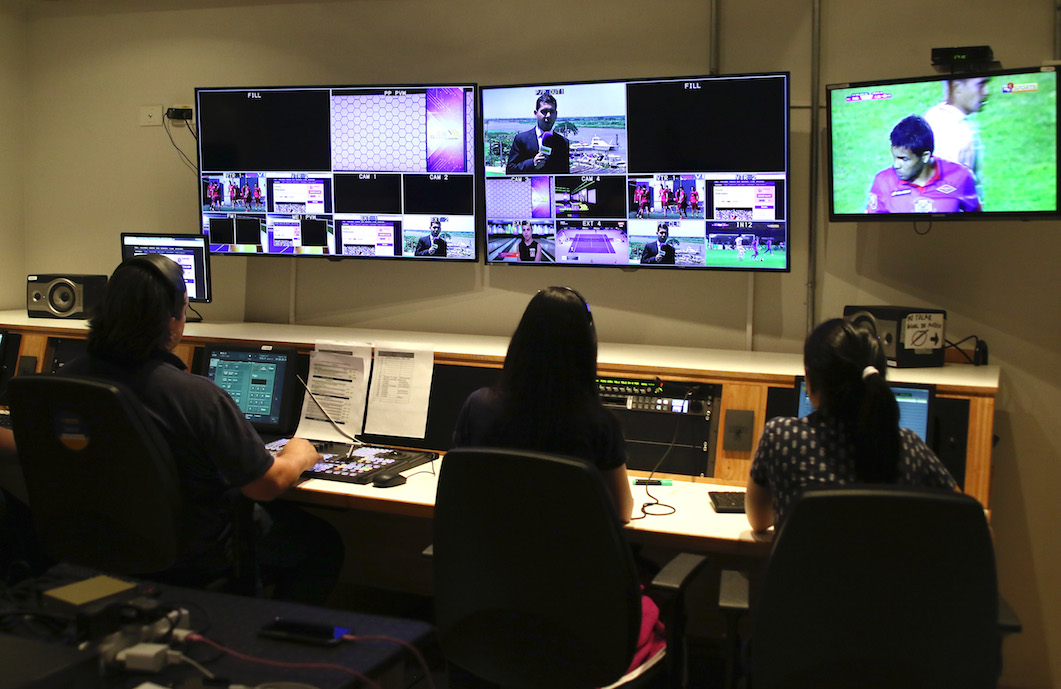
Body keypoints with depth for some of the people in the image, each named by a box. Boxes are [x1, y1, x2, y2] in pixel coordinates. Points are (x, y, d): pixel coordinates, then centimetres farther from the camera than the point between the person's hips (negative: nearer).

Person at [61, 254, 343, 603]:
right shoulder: (197, 397, -31)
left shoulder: (68, 378, -12)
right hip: (197, 559, -7)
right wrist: (299, 456, 3)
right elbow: (267, 485, -20)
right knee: (323, 542, 15)